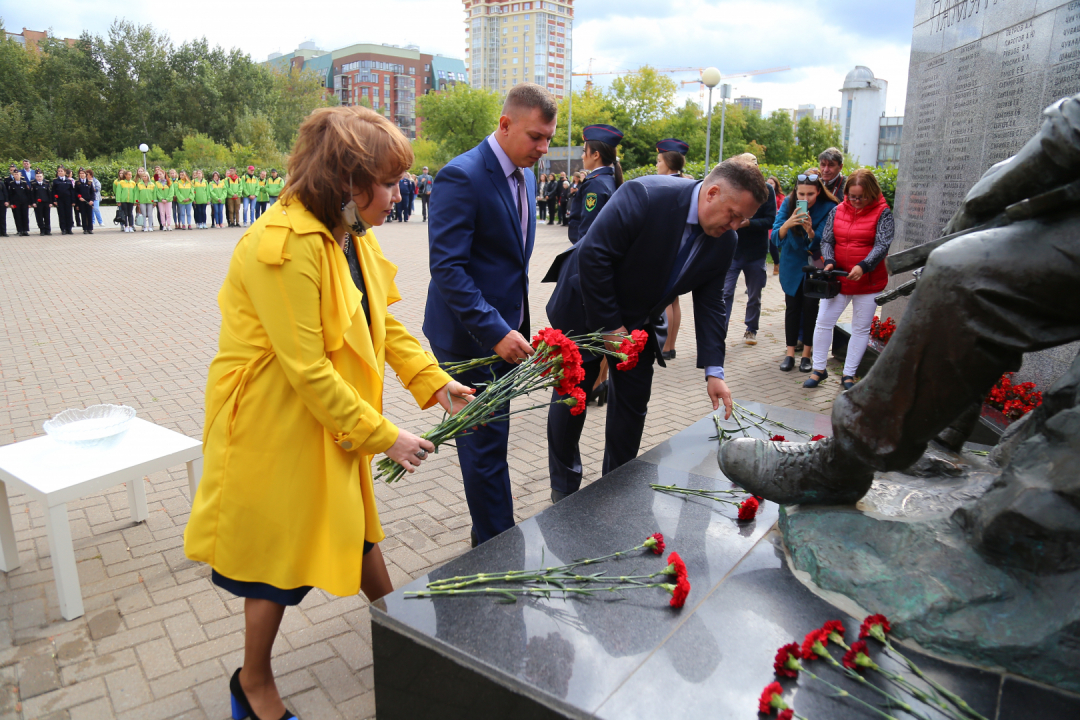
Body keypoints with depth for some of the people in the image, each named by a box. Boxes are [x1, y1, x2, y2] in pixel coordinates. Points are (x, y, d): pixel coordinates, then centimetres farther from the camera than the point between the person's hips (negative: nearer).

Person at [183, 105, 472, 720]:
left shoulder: (351, 233, 1)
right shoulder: (283, 245, -28)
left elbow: (382, 321, 5)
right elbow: (307, 369, -27)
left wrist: (435, 381, -5)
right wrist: (382, 435, -21)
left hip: (331, 416, 8)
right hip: (275, 424, -8)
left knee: (357, 529, 21)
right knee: (281, 556, 10)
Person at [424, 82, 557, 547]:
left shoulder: (525, 177, 10)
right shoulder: (462, 176, -17)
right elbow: (447, 267, -23)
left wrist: (515, 326, 16)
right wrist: (495, 331, -28)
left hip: (504, 330, 8)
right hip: (470, 335, -8)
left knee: (490, 439, 19)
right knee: (485, 443, 0)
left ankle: (487, 532, 36)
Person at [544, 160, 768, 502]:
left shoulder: (724, 242, -9)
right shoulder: (645, 196, -30)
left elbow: (709, 304, -4)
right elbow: (593, 254, -29)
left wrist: (714, 371, -11)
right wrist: (610, 326, -23)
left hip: (638, 323, 6)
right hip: (587, 307, -5)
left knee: (633, 404, 8)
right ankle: (564, 488, 26)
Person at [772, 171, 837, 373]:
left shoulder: (827, 209, -15)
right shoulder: (788, 204, -11)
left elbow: (820, 243, -21)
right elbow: (776, 236, -19)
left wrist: (810, 230, -41)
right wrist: (787, 224, -40)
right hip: (792, 264, 1)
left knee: (810, 306, -1)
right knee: (792, 306, 2)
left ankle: (807, 354, 8)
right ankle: (790, 353, 9)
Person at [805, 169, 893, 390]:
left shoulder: (882, 213, -5)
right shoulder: (838, 211, 3)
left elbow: (883, 245, -13)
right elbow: (827, 240, 4)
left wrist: (863, 266, -29)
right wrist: (829, 262, -15)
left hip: (869, 282, -2)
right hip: (837, 278, 2)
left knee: (861, 329, 7)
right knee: (823, 322, 0)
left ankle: (849, 374, 17)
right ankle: (819, 369, 14)